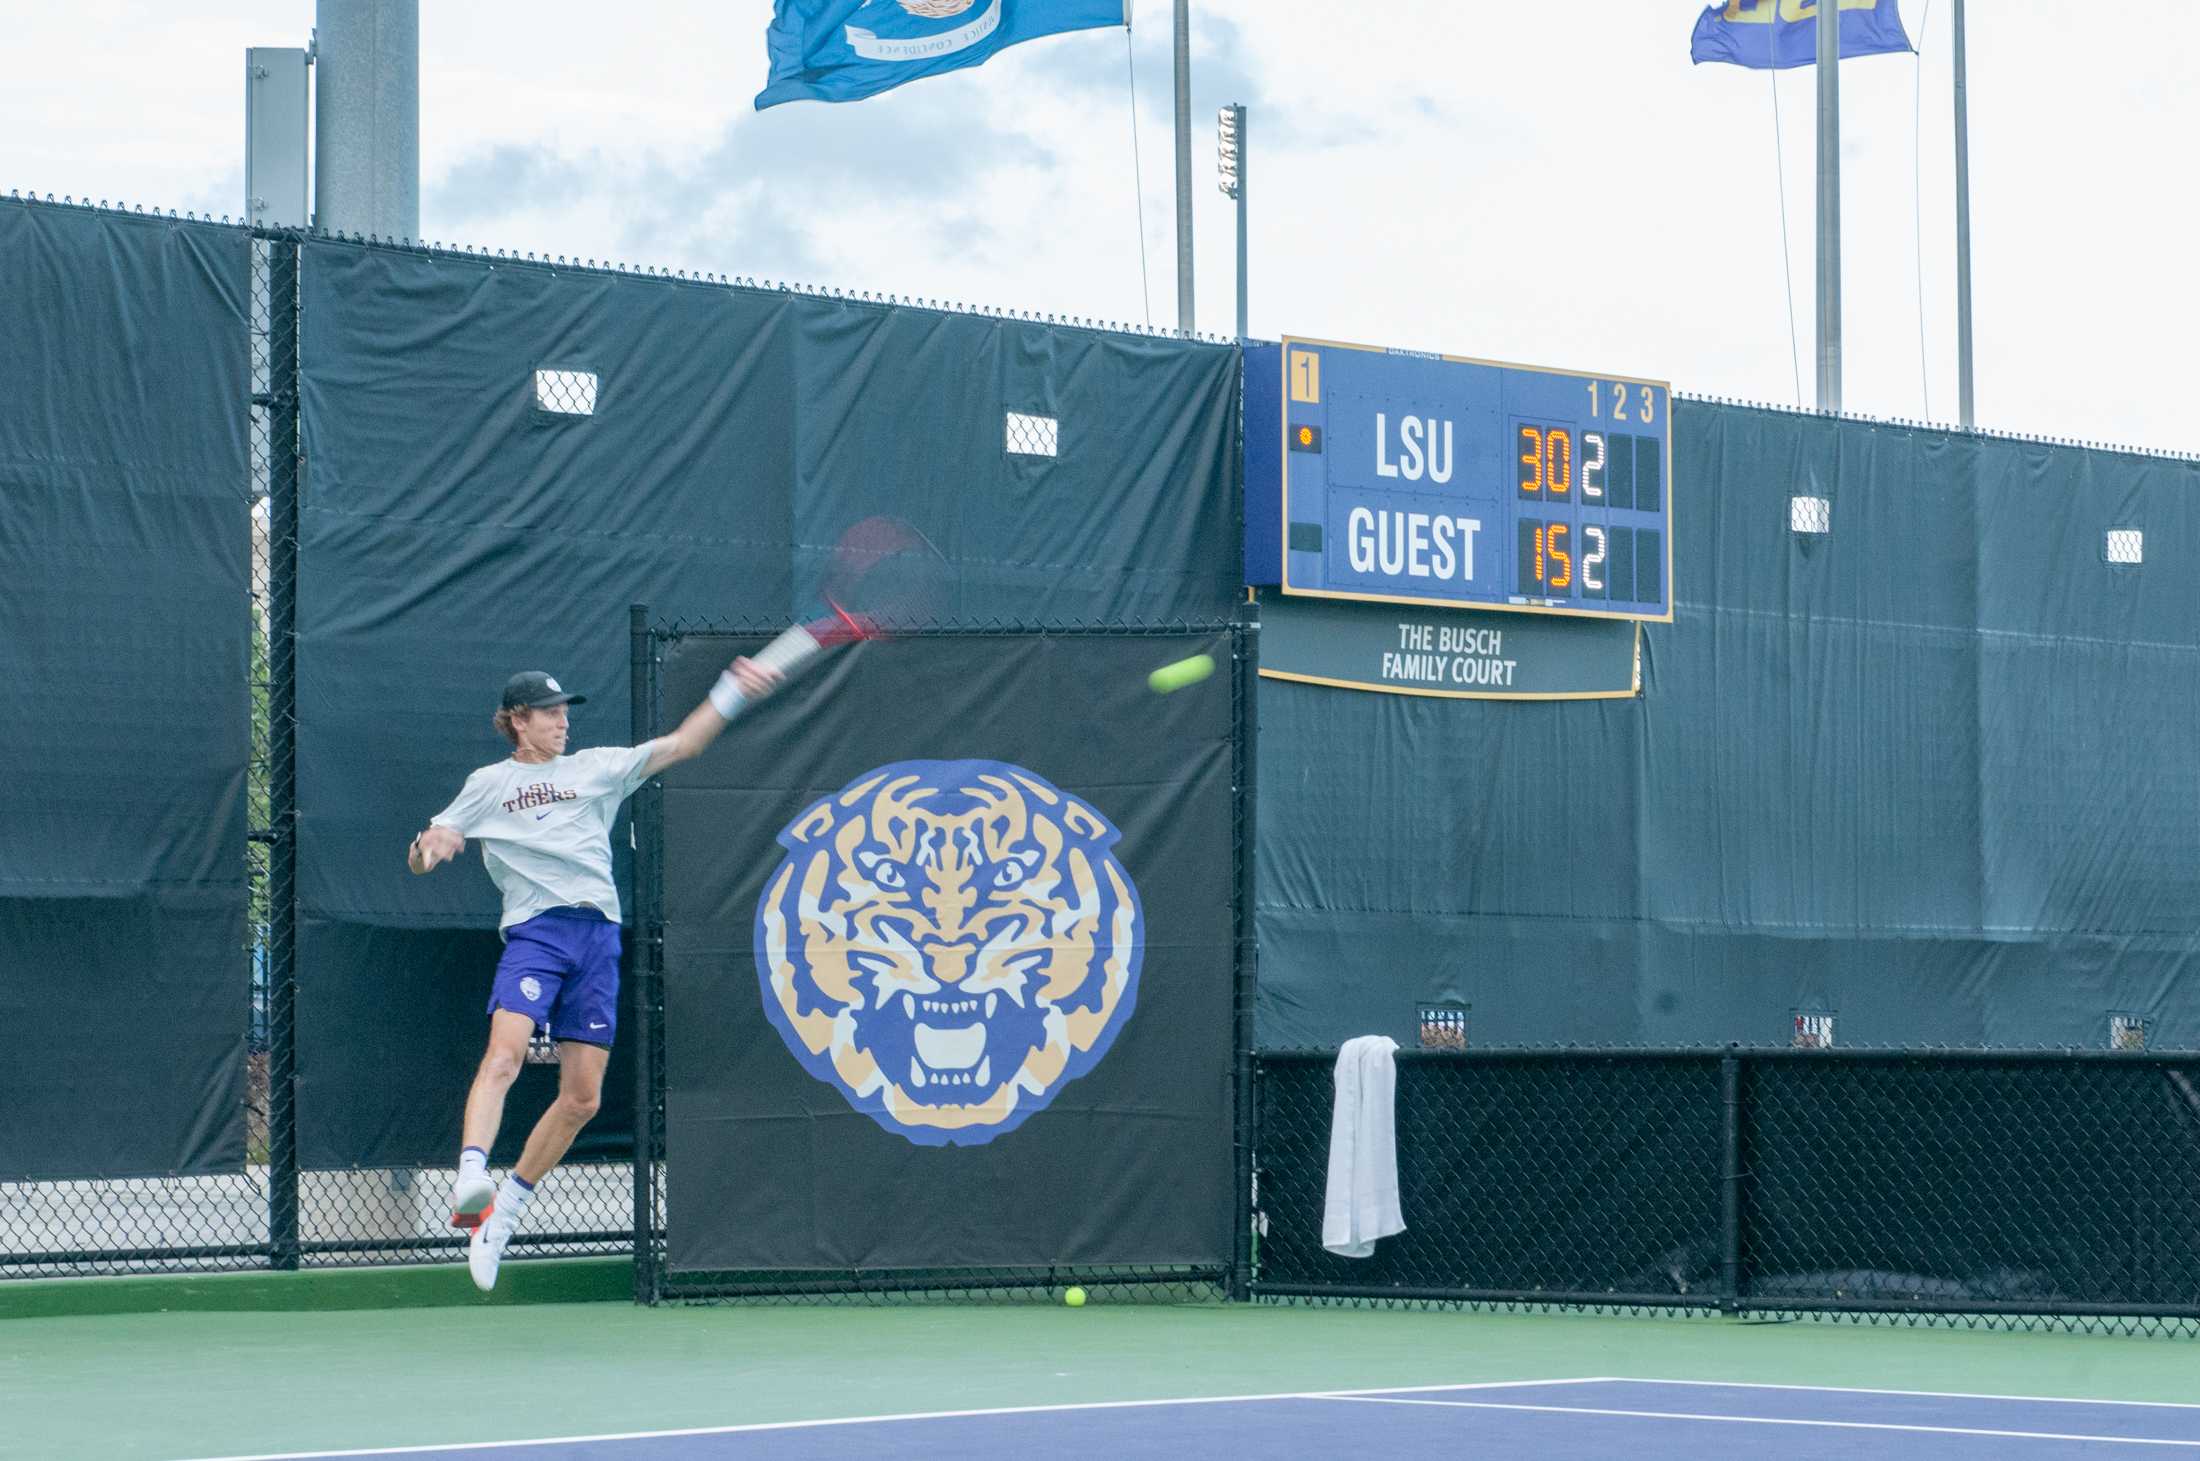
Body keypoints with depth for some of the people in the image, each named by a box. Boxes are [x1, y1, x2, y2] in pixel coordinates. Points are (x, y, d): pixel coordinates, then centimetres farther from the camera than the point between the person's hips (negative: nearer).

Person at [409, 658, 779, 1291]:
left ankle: (502, 1213, 13)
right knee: (504, 1054, -28)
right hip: (535, 930, -3)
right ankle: (471, 1178, -44)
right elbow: (420, 858, 15)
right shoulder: (490, 784, 15)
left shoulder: (596, 768, 19)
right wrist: (430, 847, -10)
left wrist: (732, 691, 1)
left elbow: (680, 745, 14)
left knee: (581, 1099, 1)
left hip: (598, 936, 3)